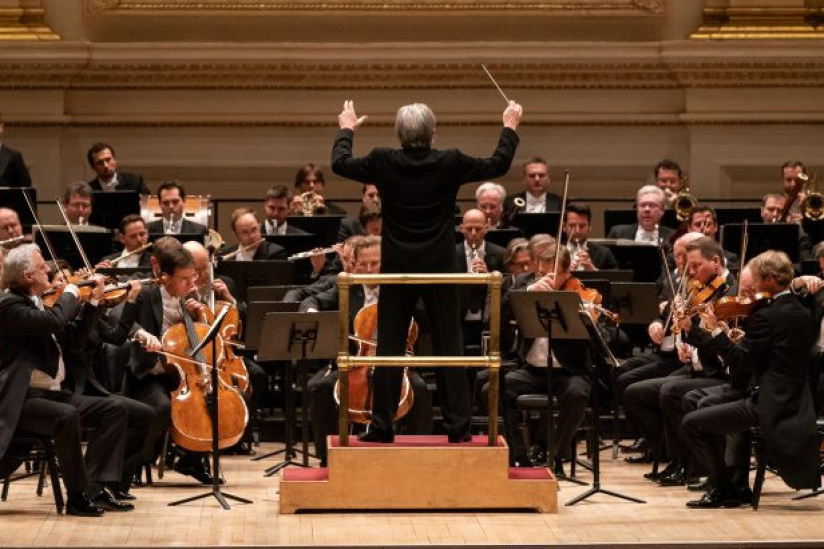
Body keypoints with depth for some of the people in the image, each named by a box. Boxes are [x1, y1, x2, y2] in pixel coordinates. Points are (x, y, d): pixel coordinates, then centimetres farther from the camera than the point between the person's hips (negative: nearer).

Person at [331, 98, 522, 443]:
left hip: (396, 271, 0)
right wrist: (510, 127, 20)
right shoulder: (450, 163, -10)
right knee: (448, 347, 5)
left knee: (389, 348, 5)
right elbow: (499, 165, 4)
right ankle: (457, 426, 4)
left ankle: (382, 425, 4)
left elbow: (339, 164, 8)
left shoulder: (384, 163, -9)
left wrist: (346, 129, 25)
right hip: (440, 270, 0)